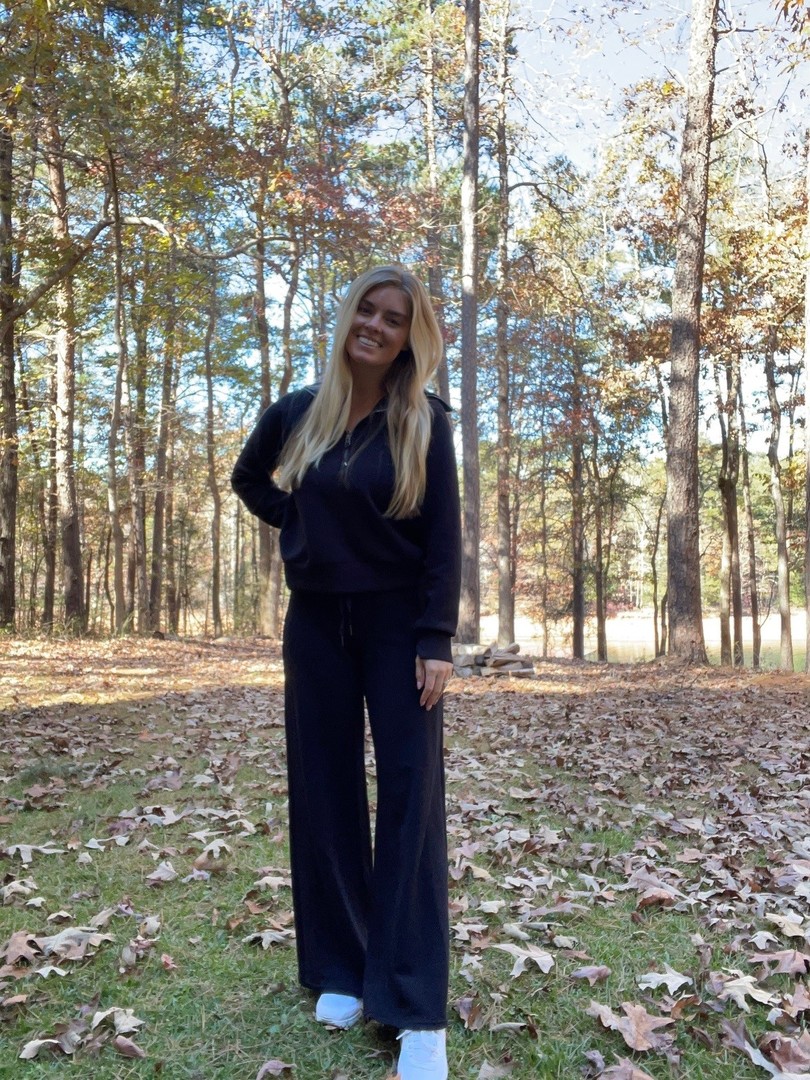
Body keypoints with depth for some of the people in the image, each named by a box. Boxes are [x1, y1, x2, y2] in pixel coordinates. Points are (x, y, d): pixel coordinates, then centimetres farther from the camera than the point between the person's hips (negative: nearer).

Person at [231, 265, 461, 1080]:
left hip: (396, 622, -3)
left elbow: (443, 537, -9)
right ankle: (341, 970, 23)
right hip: (316, 621, 3)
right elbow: (249, 481, 20)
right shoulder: (295, 414, 1)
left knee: (409, 795, -4)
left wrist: (437, 640, -15)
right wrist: (304, 524, 5)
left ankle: (417, 1007, 2)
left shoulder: (424, 422, -6)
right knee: (325, 792, 7)